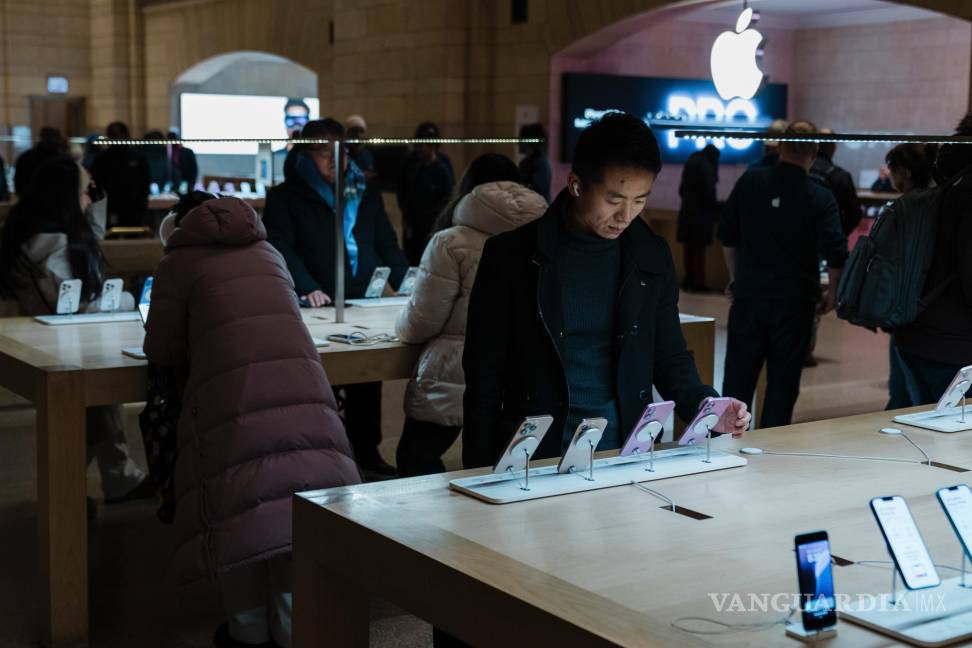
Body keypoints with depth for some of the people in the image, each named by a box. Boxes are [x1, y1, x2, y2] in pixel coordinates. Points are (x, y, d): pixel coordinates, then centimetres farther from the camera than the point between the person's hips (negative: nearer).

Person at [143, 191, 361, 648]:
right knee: (298, 508, 6)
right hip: (300, 387, 4)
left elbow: (161, 350, 14)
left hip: (233, 398, -4)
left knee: (239, 511, 6)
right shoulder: (268, 252, 27)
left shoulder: (179, 262, 13)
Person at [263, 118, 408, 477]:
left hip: (363, 306, 4)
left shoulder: (367, 194, 16)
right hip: (316, 309, -4)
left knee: (368, 377, 5)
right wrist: (306, 287, -27)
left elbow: (387, 244, 16)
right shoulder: (286, 197, 1)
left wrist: (405, 280, -2)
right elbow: (282, 248, -10)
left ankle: (367, 451, 18)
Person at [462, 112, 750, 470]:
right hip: (539, 453, -3)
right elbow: (484, 377, 0)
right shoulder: (511, 256, -4)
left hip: (626, 449, 3)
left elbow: (669, 356, 15)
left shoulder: (652, 256, 6)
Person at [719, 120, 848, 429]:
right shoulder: (820, 198, -9)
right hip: (794, 302, -2)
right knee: (782, 382, 8)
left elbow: (727, 235, 6)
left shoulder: (750, 181, -2)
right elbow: (836, 254, -14)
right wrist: (832, 294, 2)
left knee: (738, 378, 9)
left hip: (748, 296, 2)